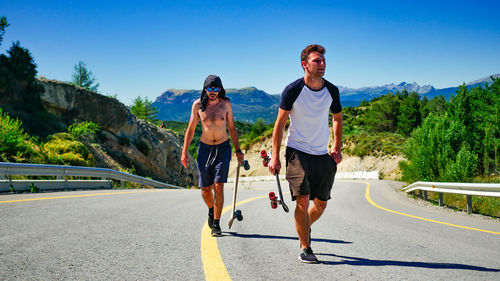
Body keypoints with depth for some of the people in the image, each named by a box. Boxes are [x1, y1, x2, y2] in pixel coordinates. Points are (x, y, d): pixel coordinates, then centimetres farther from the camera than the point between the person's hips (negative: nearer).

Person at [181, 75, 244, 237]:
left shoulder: (225, 103, -1)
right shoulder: (198, 105, -2)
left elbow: (231, 127, 9)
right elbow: (190, 129, 5)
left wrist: (238, 150, 7)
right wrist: (184, 152, 1)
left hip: (223, 149, -1)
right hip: (205, 149, 1)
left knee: (218, 187, -11)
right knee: (205, 189, 6)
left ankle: (216, 225, -2)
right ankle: (211, 210, 39)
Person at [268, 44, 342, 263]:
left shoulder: (331, 91, 1)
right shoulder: (293, 90, -11)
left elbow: (337, 118, 17)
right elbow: (280, 122, -5)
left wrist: (337, 148, 11)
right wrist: (275, 157, -8)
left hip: (322, 155, 4)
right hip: (297, 152, -4)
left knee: (321, 204, 8)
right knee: (303, 200, -13)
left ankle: (303, 229, 38)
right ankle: (305, 249, 0)